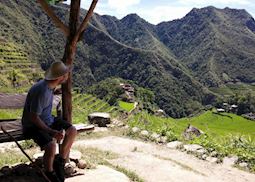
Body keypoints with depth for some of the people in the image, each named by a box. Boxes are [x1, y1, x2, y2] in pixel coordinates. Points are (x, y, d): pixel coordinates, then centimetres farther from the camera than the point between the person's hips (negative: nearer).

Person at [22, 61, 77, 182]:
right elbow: (33, 117, -28)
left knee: (72, 131, 1)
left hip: (47, 120, 9)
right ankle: (49, 172, 1)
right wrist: (51, 132, -30)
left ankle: (60, 161, 14)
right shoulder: (42, 91, -32)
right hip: (33, 125, -9)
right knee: (51, 145, -31)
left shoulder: (50, 85, -4)